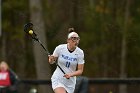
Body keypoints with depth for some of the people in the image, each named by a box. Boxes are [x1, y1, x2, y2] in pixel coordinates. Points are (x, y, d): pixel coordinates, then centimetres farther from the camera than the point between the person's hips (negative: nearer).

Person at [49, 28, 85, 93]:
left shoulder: (80, 53, -8)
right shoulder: (60, 48, -10)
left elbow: (80, 71, -6)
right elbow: (51, 62, 5)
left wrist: (71, 74, -24)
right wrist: (51, 60, -18)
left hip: (70, 82, 3)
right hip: (58, 80, -3)